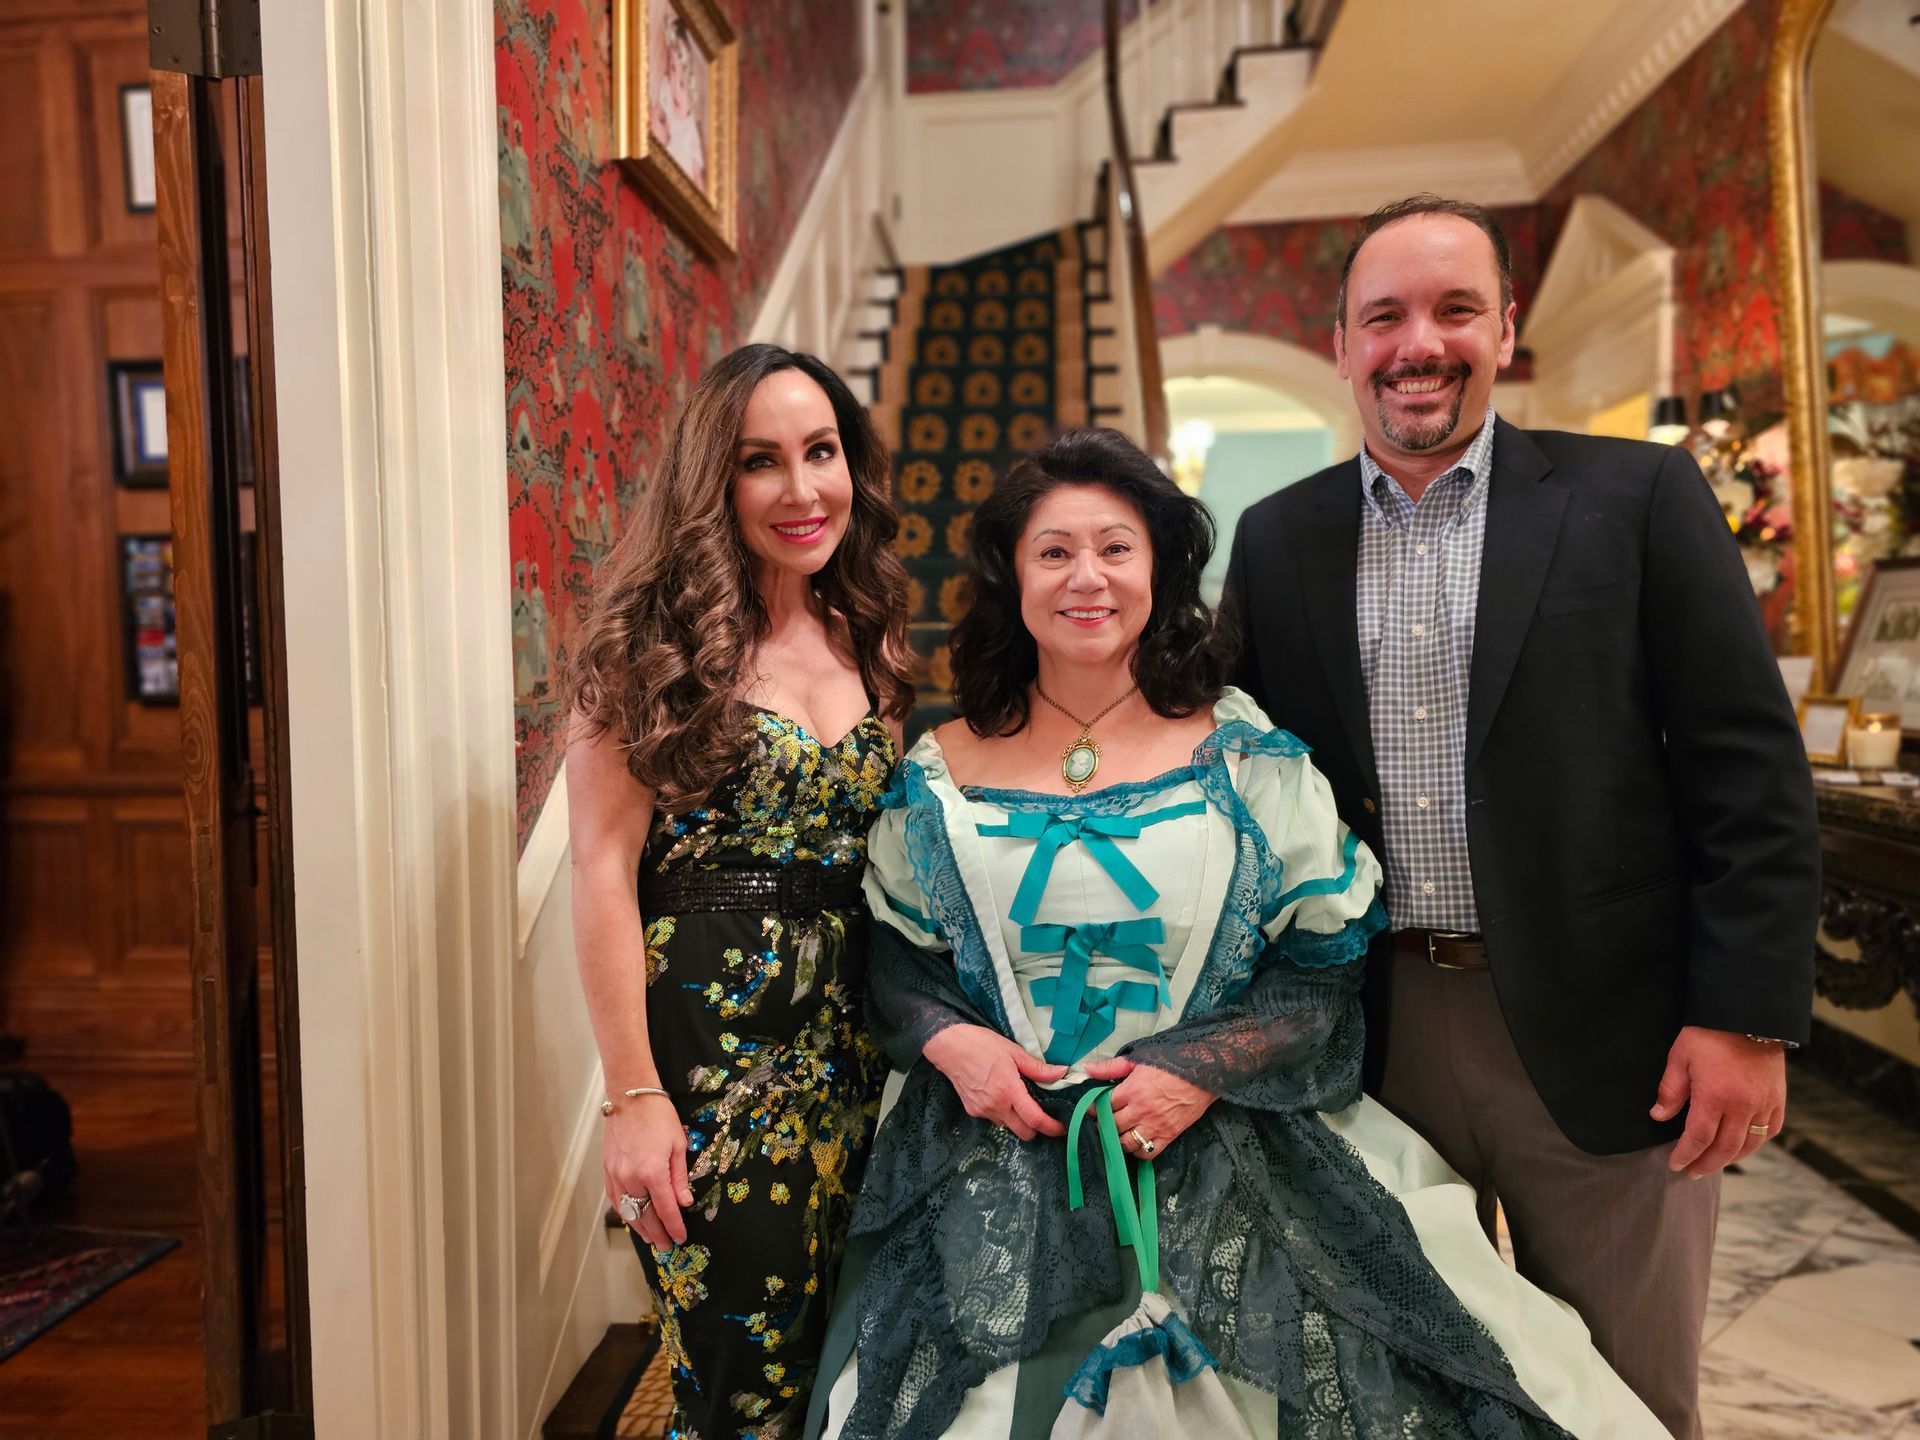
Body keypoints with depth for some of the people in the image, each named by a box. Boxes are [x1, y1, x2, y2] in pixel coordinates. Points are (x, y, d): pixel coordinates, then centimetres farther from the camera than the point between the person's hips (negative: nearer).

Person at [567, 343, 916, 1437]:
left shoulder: (867, 638, 7)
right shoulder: (658, 640, -9)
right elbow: (604, 871, -12)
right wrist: (633, 1095, -15)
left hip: (857, 1049, 5)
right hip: (713, 1050, -5)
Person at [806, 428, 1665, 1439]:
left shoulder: (1249, 760, -3)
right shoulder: (937, 775, 1)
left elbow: (1328, 962, -4)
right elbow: (890, 955, 7)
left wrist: (1201, 1070, -15)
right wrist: (947, 1039, -12)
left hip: (1221, 1176, -1)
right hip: (996, 1187, 1)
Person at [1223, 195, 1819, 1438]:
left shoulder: (1639, 497, -2)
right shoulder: (1278, 540, 5)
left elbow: (1750, 773, -5)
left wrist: (1748, 1016, -10)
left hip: (1604, 1036, -2)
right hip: (1376, 1040, 2)